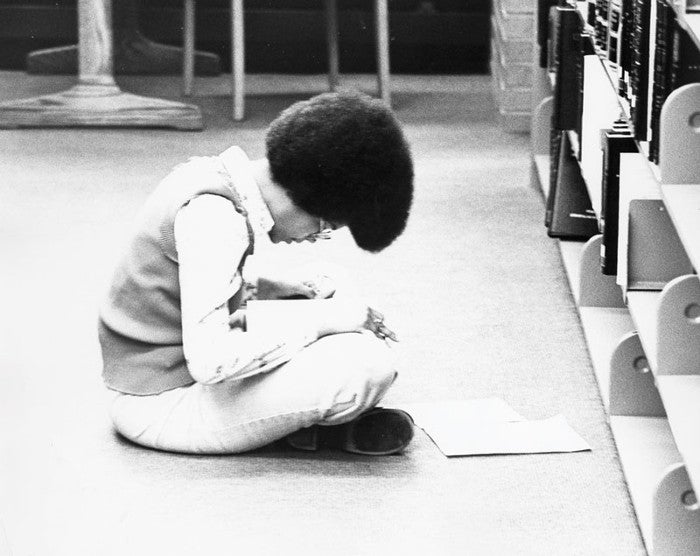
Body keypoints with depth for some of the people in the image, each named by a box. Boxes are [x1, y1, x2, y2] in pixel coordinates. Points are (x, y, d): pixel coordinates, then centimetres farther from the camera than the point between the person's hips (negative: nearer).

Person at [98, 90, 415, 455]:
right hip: (162, 404, -11)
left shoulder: (211, 174, 5)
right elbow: (210, 361, -30)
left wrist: (270, 285, 5)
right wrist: (316, 324, -21)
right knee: (369, 361, -24)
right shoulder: (213, 216, -23)